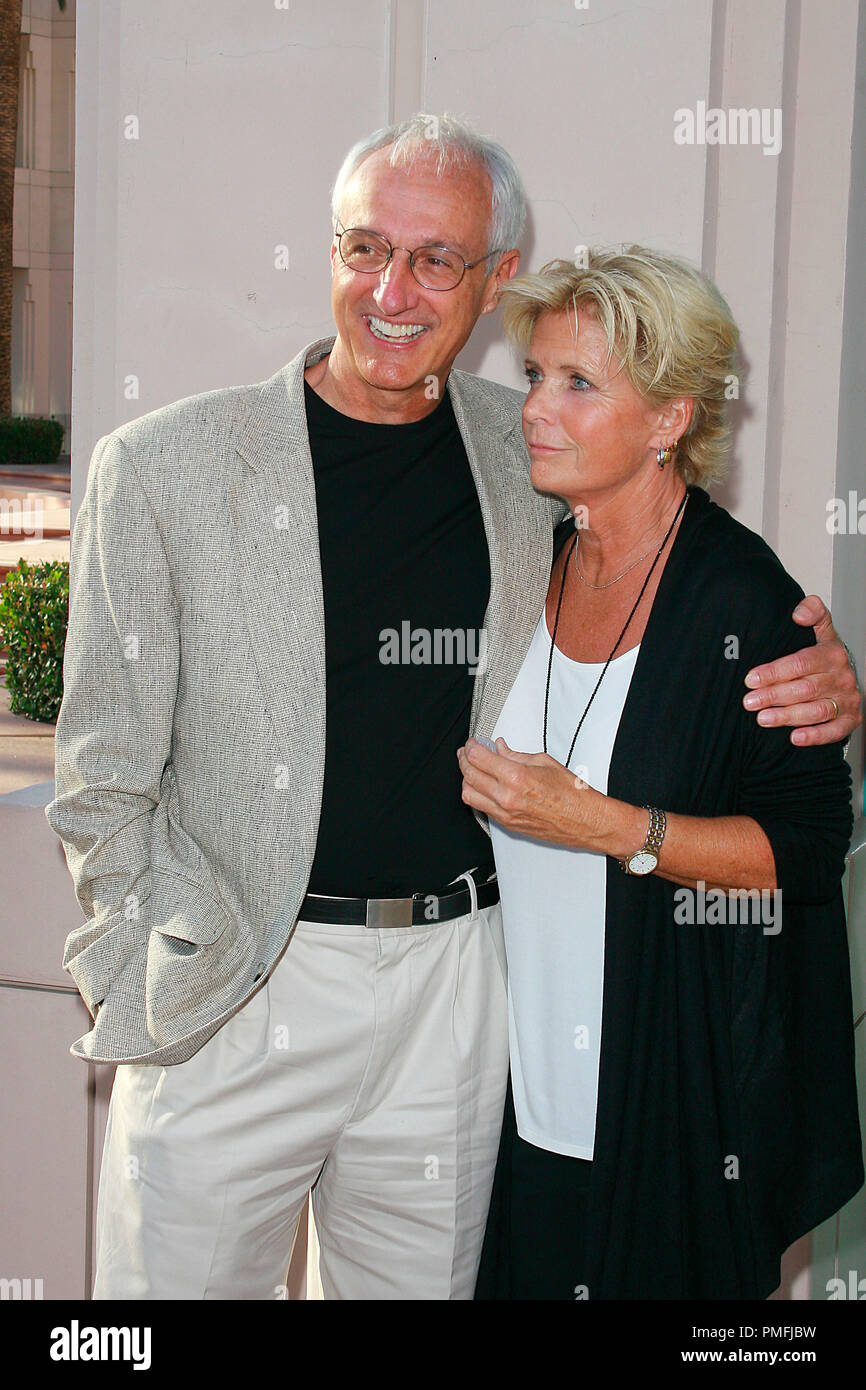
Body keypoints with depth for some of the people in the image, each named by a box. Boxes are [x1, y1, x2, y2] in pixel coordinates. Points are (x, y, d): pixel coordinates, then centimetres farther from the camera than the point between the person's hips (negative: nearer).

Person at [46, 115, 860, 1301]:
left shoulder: (533, 459, 3)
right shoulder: (163, 467, -5)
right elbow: (105, 773, -1)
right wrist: (150, 985, -7)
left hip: (456, 980, 3)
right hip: (231, 999, -2)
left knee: (424, 1278, 15)